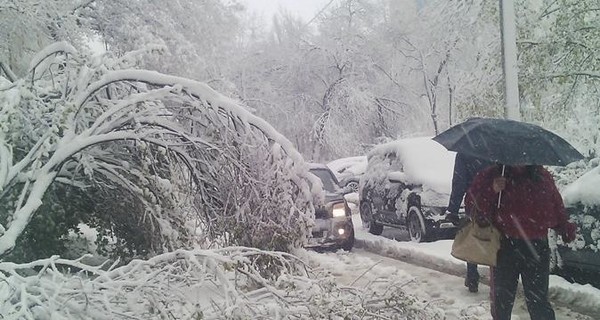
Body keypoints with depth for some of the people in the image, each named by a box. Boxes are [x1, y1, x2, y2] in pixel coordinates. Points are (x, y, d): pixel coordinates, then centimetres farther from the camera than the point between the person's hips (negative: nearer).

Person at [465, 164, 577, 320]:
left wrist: (566, 229, 0)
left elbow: (557, 208, 13)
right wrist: (491, 191, -20)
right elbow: (471, 201, -6)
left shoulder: (543, 177, 8)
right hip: (504, 246, -1)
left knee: (538, 301, 2)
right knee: (501, 298, 12)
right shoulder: (491, 176, -1)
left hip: (536, 247, 1)